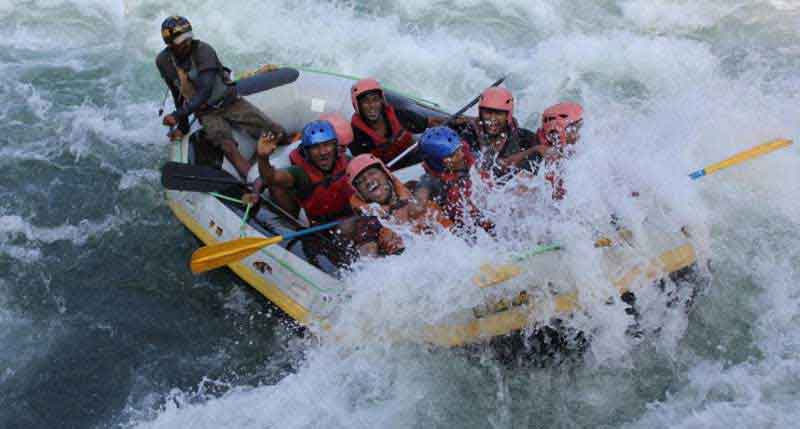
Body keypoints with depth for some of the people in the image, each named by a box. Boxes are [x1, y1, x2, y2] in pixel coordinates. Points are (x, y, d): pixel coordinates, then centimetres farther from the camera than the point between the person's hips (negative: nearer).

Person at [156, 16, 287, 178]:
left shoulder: (203, 50, -19)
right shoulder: (163, 61, -6)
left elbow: (205, 91, -27)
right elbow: (177, 94, 8)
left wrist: (178, 115, -32)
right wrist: (183, 126, 10)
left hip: (230, 102, -1)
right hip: (207, 113, 1)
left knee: (277, 133, -14)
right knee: (228, 147, -30)